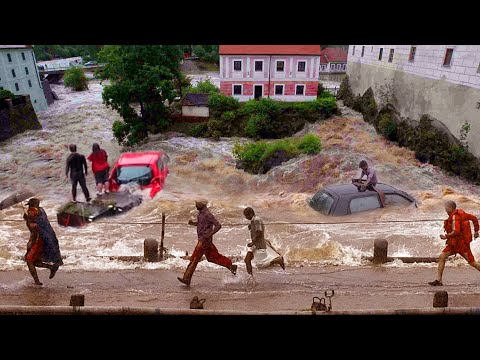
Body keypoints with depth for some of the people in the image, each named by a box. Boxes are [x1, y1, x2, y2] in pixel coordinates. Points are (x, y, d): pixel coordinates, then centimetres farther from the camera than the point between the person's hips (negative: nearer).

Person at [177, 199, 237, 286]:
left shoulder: (207, 214, -19)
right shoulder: (200, 213, 9)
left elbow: (218, 225, -20)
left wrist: (210, 234, -26)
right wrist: (192, 223, 5)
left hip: (205, 240, -10)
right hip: (202, 239, 10)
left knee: (194, 259, -6)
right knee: (213, 257, 16)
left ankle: (186, 279, 1)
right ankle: (231, 266, 24)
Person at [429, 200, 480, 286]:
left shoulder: (455, 217, -20)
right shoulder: (460, 213, 9)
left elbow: (456, 231, -30)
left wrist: (446, 236, -17)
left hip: (461, 243, -10)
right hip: (454, 243, 10)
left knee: (473, 263, 5)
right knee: (441, 257, -1)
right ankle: (438, 280, -2)